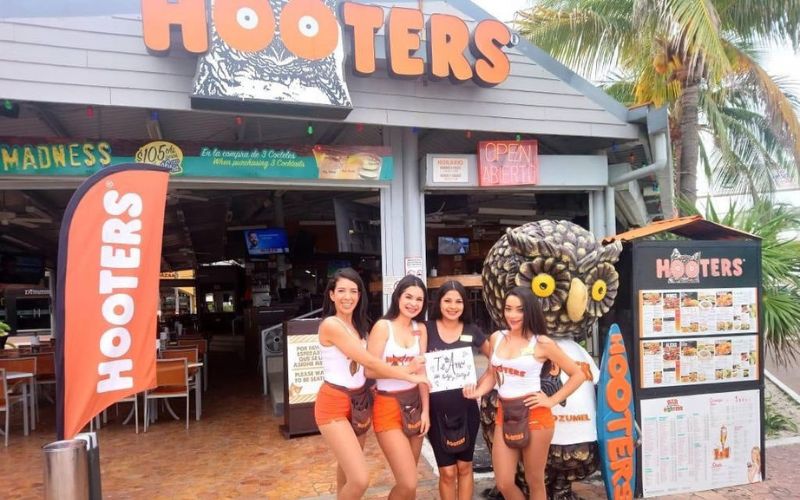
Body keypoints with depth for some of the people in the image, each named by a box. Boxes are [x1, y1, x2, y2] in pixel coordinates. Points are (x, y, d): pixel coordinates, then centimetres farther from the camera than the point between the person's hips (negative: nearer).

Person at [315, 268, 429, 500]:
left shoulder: (358, 325, 7)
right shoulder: (331, 325, -19)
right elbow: (369, 362, -21)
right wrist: (409, 377, -15)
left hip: (360, 401, 8)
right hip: (334, 405, -8)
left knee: (349, 469, 21)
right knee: (360, 479, -15)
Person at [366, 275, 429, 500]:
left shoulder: (420, 329, 5)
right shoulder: (383, 326, -10)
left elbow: (422, 371, 6)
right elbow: (370, 370, -15)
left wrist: (425, 410, 2)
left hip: (414, 404, 5)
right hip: (388, 406, -5)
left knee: (407, 480, 14)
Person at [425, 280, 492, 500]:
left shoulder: (472, 331, -1)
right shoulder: (427, 329, -6)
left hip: (465, 408, 2)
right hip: (436, 409, -1)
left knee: (464, 467, 13)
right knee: (447, 471, 6)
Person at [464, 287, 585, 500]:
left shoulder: (542, 343, -9)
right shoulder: (496, 338, 4)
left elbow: (578, 374, -3)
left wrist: (552, 400, -7)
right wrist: (477, 392, -4)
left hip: (534, 416, -4)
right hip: (505, 415, 4)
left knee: (534, 482, 11)